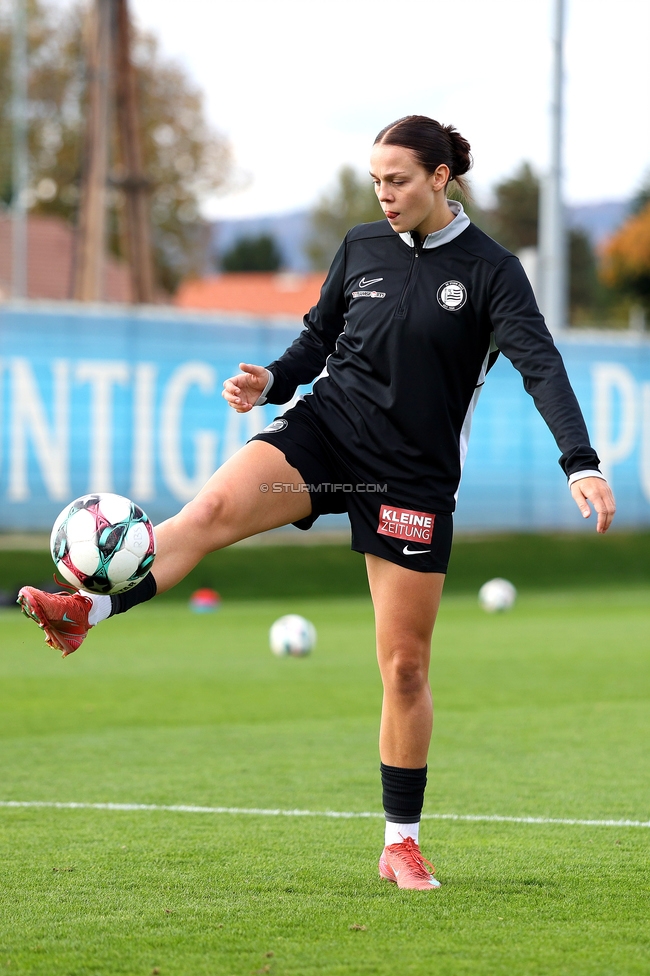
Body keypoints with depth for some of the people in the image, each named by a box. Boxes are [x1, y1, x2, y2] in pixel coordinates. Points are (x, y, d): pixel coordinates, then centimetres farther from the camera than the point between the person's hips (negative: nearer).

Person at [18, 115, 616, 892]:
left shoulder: (489, 269, -6)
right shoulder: (361, 248, 6)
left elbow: (540, 363, -15)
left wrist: (580, 465, -27)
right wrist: (271, 381, -3)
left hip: (414, 474, -2)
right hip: (326, 427, 2)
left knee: (405, 666, 1)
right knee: (213, 508, -29)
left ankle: (402, 843, 13)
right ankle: (86, 608, -43)